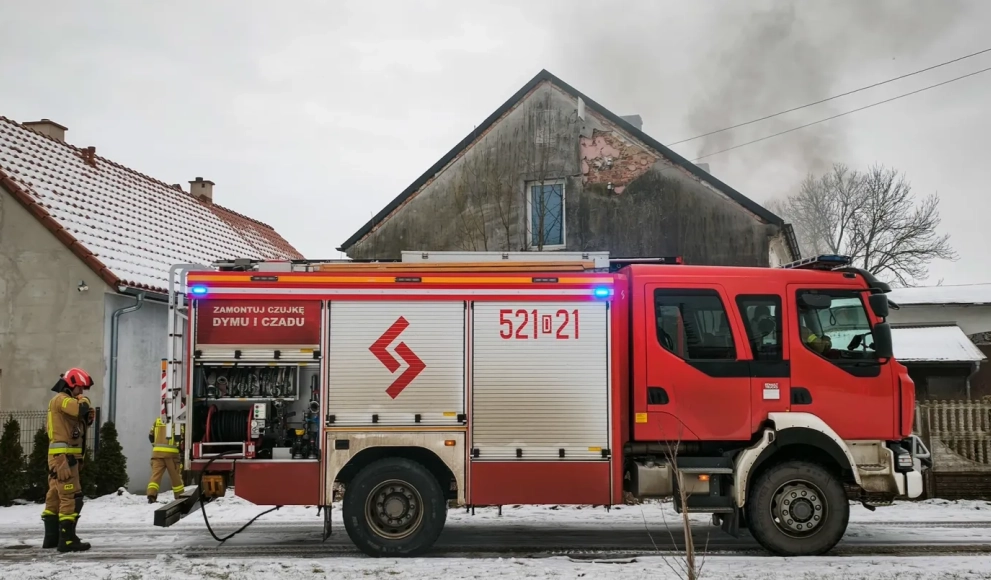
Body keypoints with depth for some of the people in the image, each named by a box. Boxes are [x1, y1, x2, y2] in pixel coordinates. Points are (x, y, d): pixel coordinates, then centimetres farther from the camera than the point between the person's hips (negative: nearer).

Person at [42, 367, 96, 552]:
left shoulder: (66, 401, 23)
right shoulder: (61, 399, -10)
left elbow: (85, 417, 19)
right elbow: (81, 409, -28)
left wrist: (89, 415, -2)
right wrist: (83, 400, -8)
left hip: (61, 456, 11)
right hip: (64, 456, -11)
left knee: (55, 496, 13)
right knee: (71, 497, -12)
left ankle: (51, 537, 19)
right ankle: (67, 539, -13)